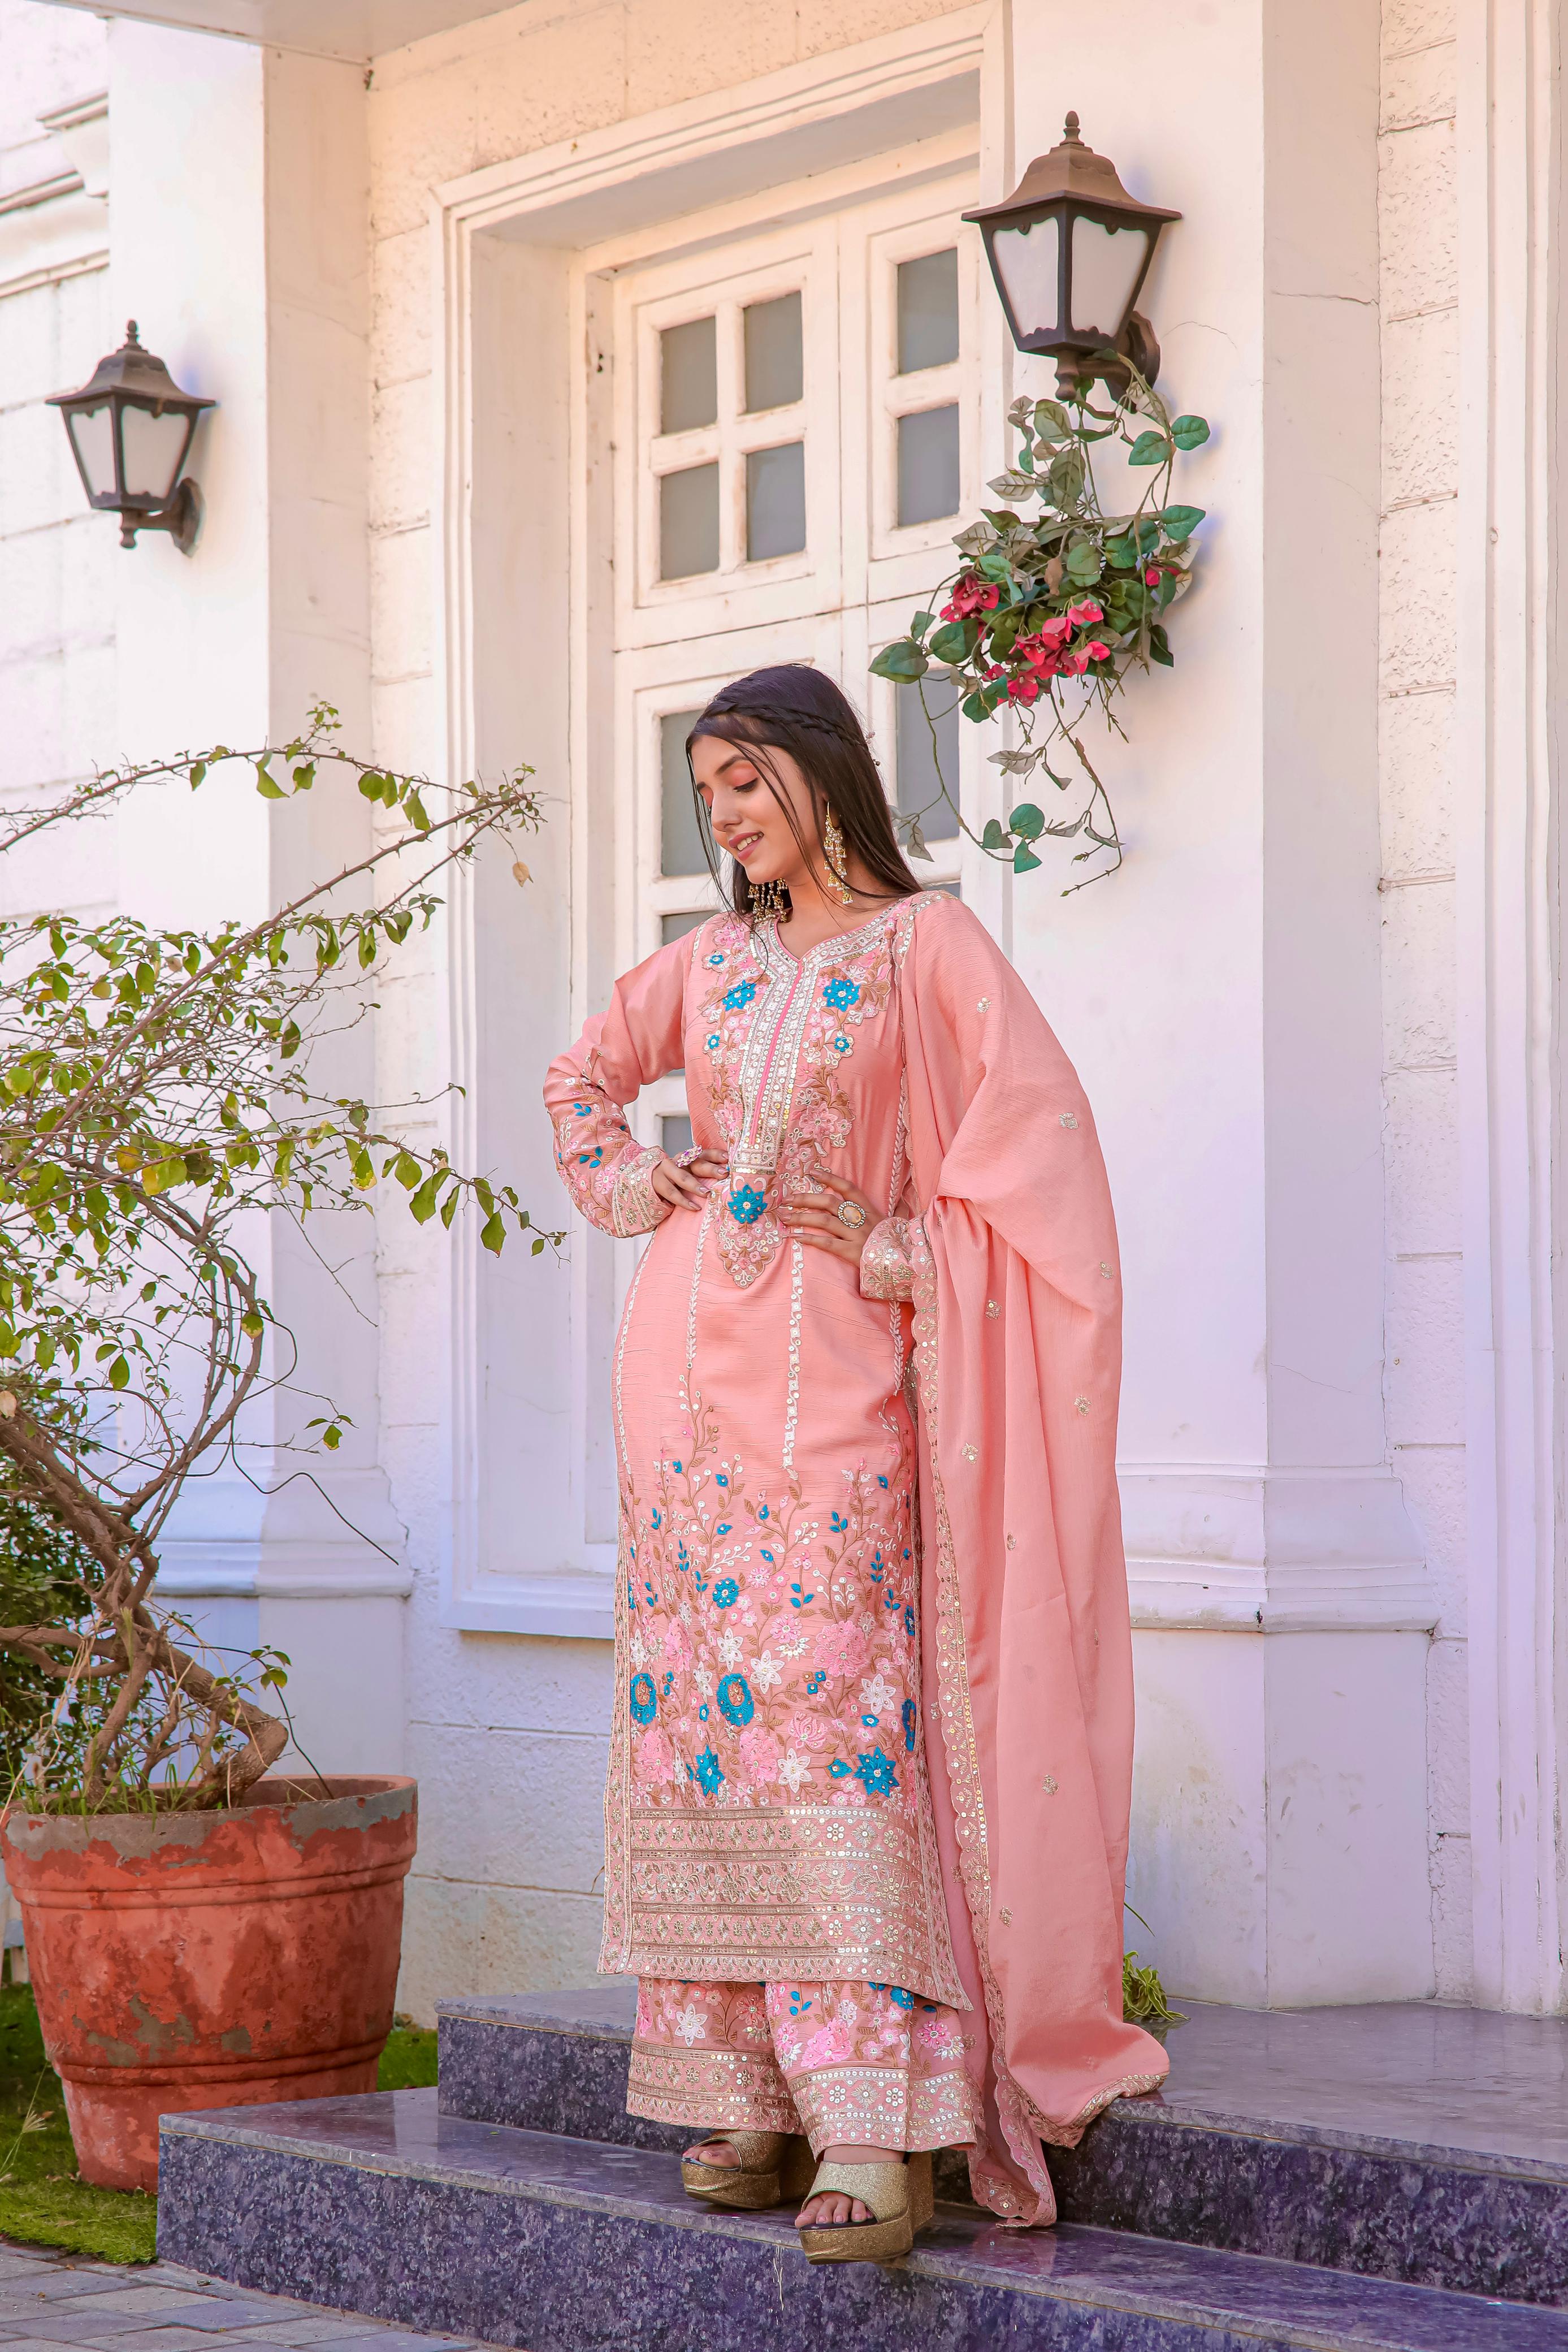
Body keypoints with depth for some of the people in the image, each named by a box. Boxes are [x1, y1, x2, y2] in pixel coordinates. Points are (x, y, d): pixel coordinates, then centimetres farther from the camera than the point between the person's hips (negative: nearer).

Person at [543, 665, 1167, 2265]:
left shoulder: (924, 943, 0)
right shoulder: (711, 959, 15)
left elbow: (1036, 1135, -8)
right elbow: (582, 1076, 31)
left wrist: (896, 1246, -9)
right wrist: (622, 1182, 15)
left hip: (830, 1368, -5)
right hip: (689, 1359, 6)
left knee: (831, 1707, -15)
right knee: (697, 1707, 1)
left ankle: (875, 2129, -18)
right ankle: (749, 2090, 6)